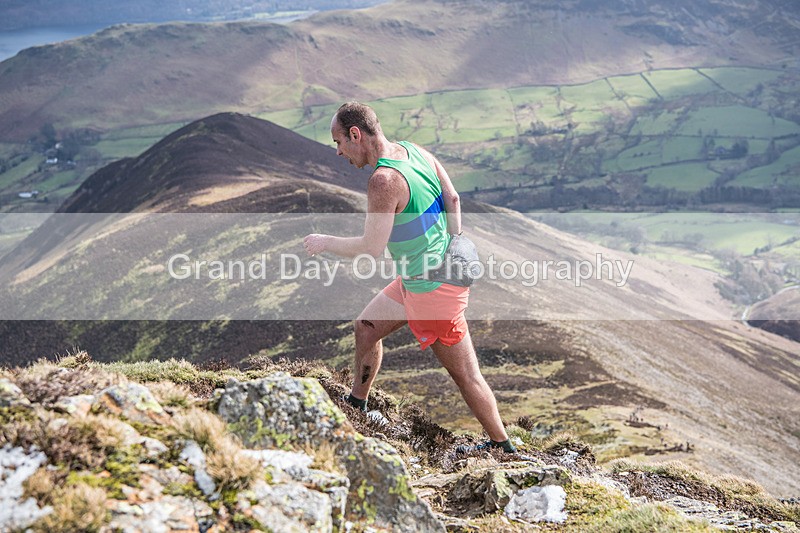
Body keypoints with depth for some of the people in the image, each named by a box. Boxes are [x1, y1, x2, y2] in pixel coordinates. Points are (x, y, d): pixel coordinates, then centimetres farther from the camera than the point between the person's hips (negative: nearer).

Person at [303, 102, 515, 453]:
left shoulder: (384, 180, -25)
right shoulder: (414, 151, 3)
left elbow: (371, 248, -23)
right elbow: (453, 199, 7)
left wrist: (326, 243, -7)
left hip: (431, 290, -10)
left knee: (465, 374, 4)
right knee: (366, 328, 20)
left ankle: (501, 444, 17)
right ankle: (356, 405, 35)